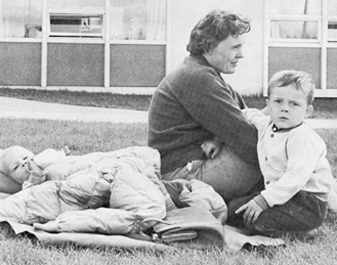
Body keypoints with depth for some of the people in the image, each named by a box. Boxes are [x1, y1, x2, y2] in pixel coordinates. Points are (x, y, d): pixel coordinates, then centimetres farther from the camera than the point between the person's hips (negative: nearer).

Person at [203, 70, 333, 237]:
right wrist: (218, 140, 21)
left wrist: (263, 200, -33)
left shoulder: (303, 139, -20)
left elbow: (296, 177, -29)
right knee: (234, 209, 1)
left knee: (258, 220, -27)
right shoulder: (265, 124, 6)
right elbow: (245, 117, 28)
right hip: (279, 194, 9)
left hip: (309, 204, -9)